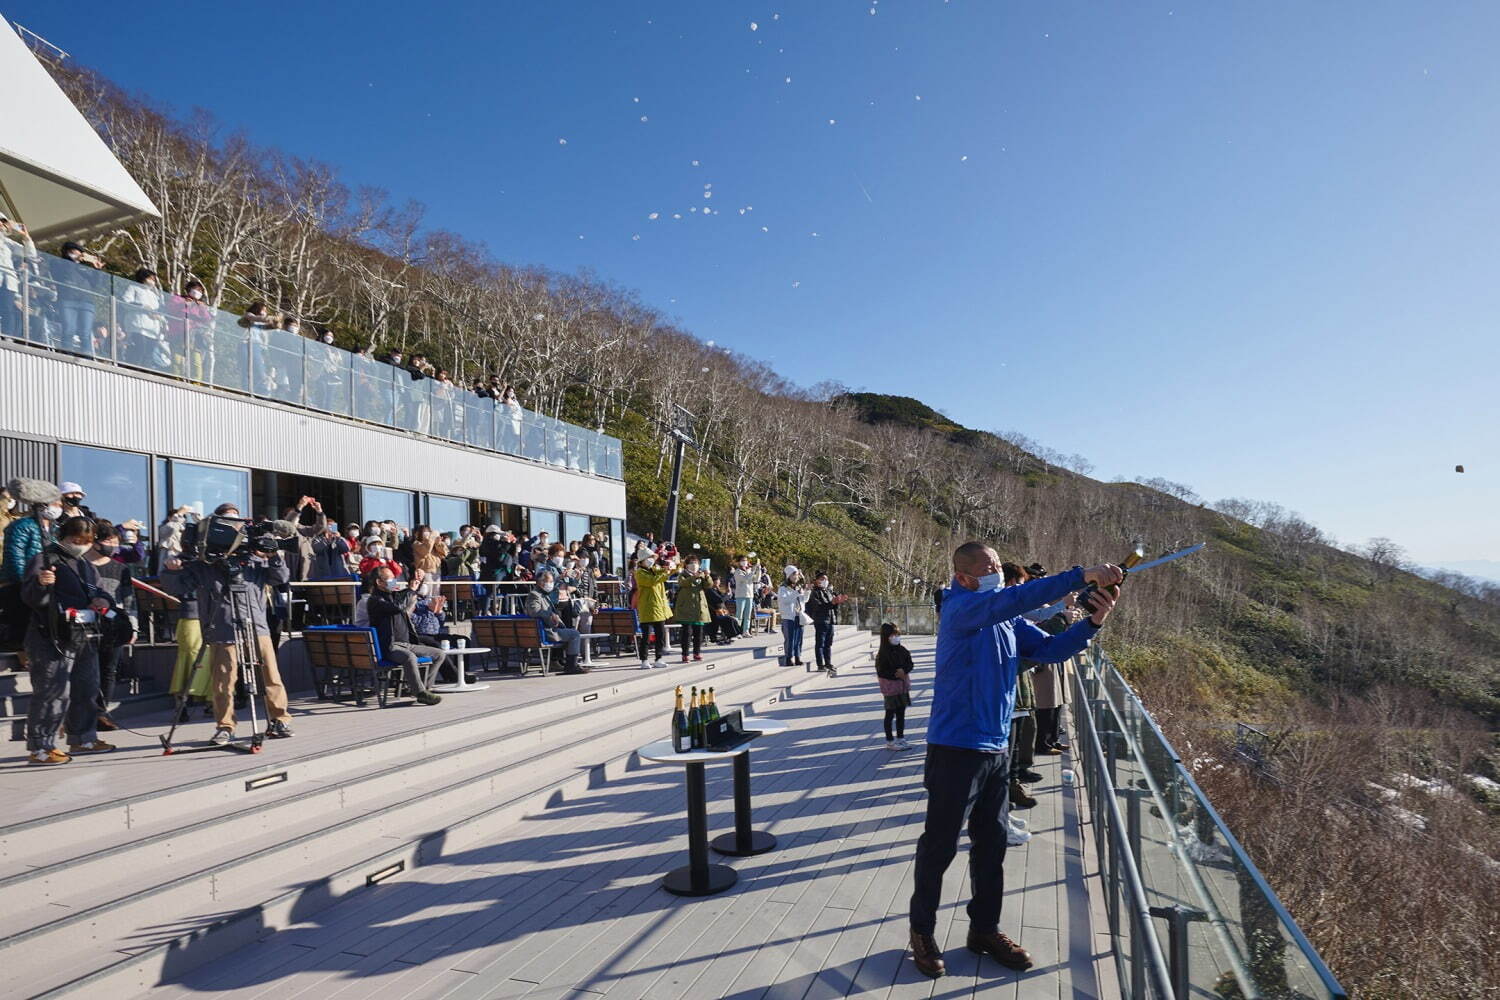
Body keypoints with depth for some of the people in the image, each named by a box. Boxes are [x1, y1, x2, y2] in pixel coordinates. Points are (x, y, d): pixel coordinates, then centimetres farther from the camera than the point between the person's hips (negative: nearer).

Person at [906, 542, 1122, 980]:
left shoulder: (1009, 621, 7)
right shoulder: (960, 610, -17)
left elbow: (1050, 648, 4)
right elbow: (1010, 599, -33)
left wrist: (1092, 623, -13)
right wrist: (1080, 577, -35)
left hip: (997, 748, 8)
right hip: (956, 747, -7)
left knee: (992, 842, 17)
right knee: (940, 843, 6)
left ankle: (985, 928, 34)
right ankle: (922, 931, 24)